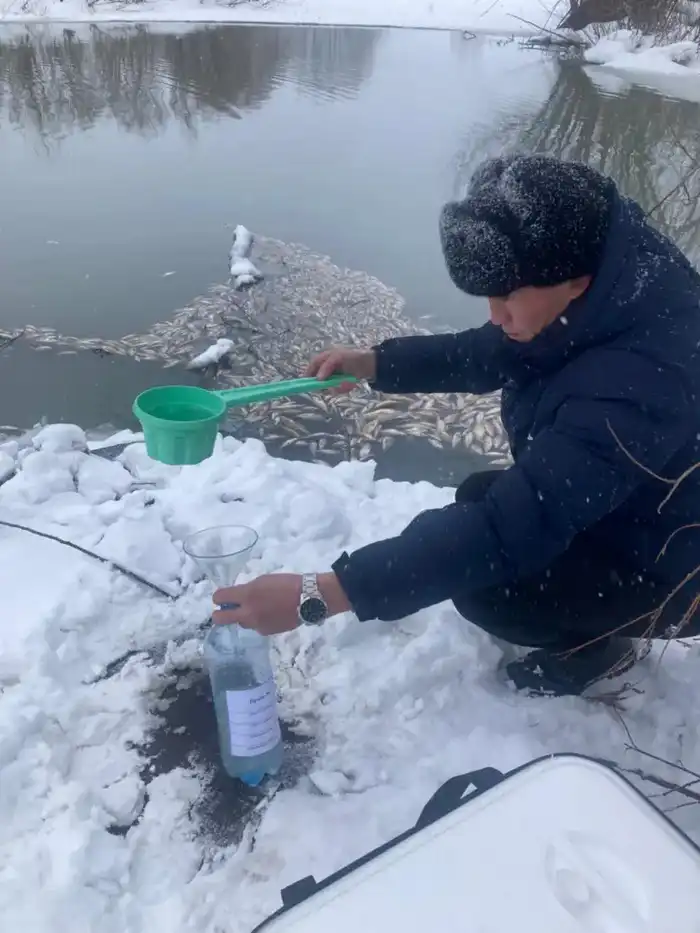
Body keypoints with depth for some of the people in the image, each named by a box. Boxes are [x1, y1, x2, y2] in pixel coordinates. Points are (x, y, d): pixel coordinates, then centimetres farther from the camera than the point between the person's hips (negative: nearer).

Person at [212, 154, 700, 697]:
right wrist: (375, 363, -12)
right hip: (620, 506, 8)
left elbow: (505, 532, -44)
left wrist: (317, 595, -44)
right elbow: (489, 354, 2)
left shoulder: (633, 387, -40)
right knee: (482, 498, 5)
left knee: (484, 584, -20)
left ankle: (600, 645, 8)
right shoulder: (605, 294, -13)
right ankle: (596, 618, 17)